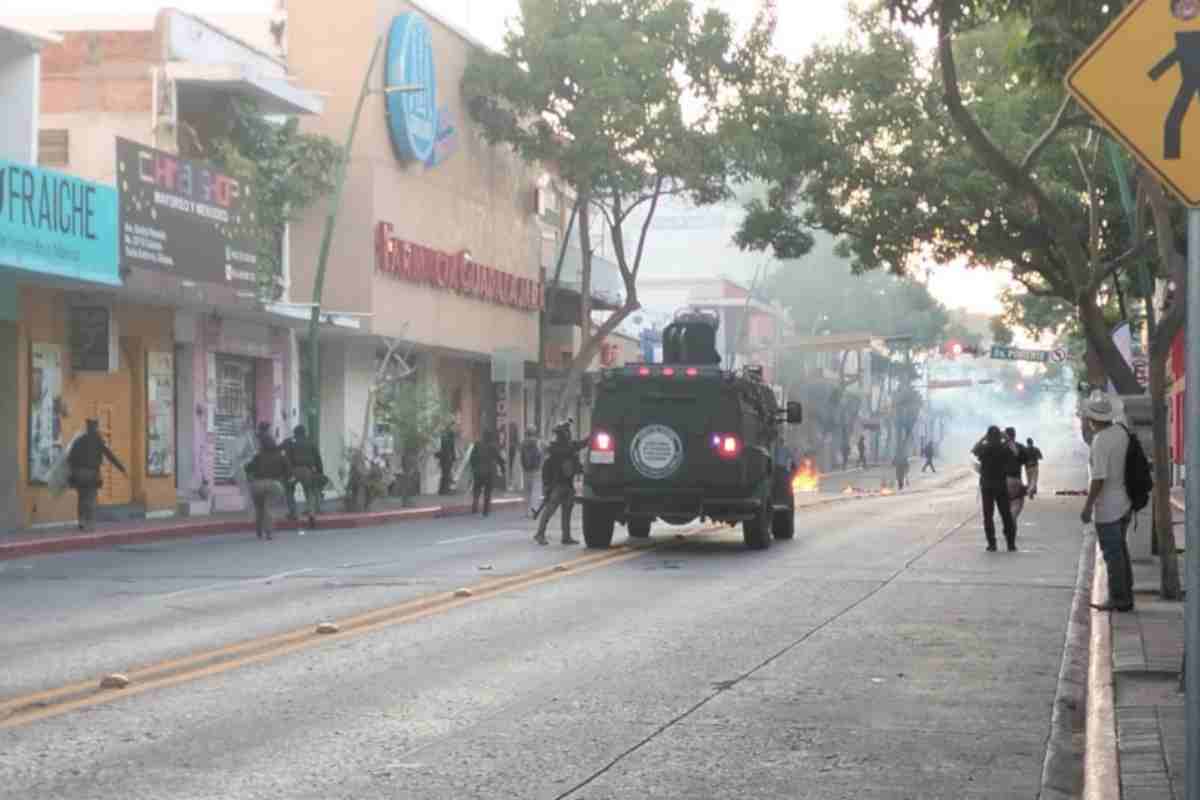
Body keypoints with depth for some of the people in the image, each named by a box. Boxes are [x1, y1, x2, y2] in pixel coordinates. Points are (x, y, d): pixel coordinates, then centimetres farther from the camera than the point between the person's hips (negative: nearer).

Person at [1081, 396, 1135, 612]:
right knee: (1120, 551, 17)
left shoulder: (1100, 441, -20)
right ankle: (1125, 597, 23)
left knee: (1113, 554, -1)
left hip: (1107, 507, -9)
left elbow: (1099, 478, -23)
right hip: (1124, 503, 9)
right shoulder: (1121, 432, 4)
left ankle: (1118, 599, 4)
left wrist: (1087, 506, -17)